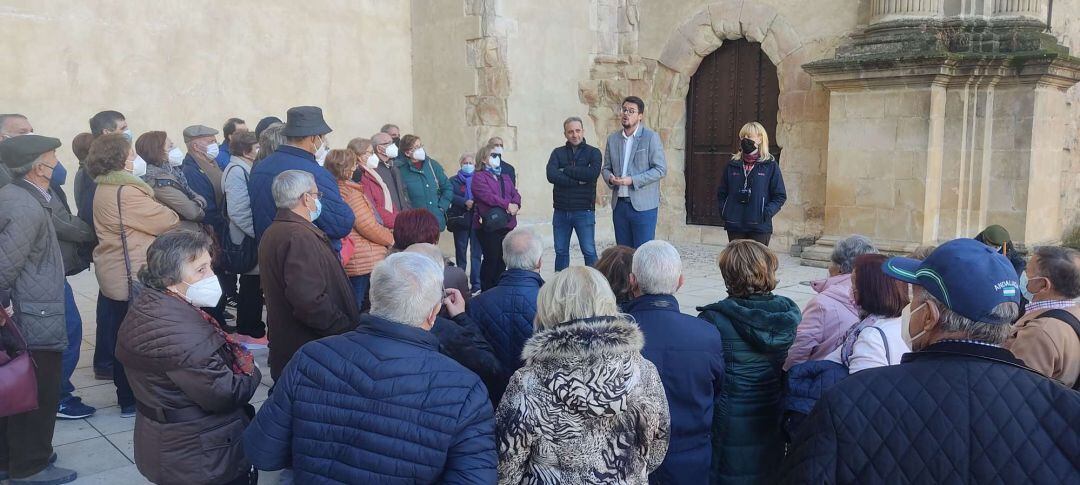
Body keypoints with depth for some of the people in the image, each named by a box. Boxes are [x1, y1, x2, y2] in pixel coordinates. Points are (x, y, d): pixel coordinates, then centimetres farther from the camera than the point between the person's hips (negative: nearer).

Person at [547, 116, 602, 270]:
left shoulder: (593, 152, 3)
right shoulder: (558, 153, 9)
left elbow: (593, 173, -17)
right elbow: (551, 175, -9)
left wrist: (566, 170, -10)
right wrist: (578, 181, -13)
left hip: (584, 211, -3)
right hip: (561, 210, 3)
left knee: (589, 252, -2)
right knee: (561, 252, 10)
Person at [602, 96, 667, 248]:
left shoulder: (651, 137, -3)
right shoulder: (613, 139, 12)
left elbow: (661, 169, -8)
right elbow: (606, 168, 18)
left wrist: (632, 180, -17)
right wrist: (610, 178, -7)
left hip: (643, 205, -5)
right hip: (619, 205, 5)